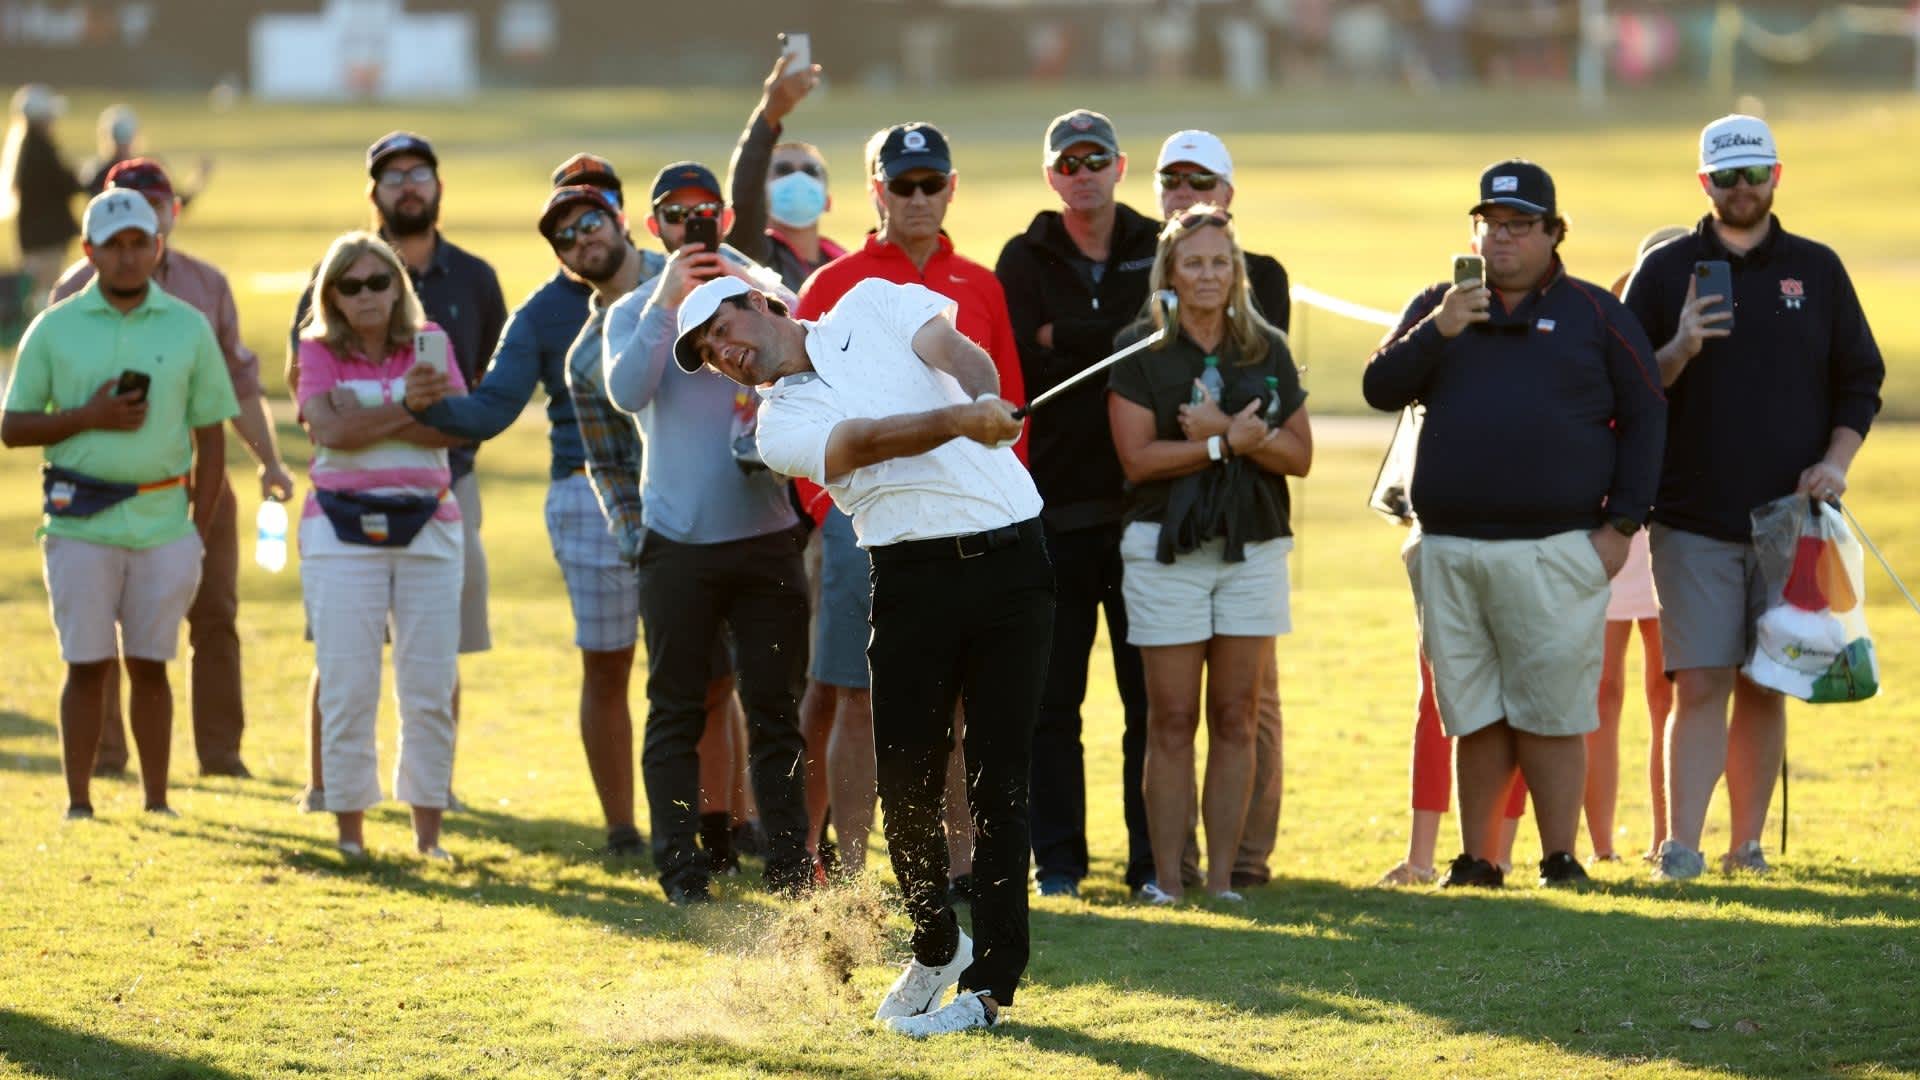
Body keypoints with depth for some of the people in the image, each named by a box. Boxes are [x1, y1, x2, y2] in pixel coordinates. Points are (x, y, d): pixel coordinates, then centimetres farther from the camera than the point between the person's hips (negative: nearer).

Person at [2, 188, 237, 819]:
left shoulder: (188, 329, 6)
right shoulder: (55, 330, 3)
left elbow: (210, 437, 8)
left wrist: (199, 535, 2)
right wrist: (89, 417, -12)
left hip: (164, 524, 1)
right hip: (82, 528, -1)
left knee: (149, 666, 5)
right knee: (87, 666, 1)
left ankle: (157, 805, 11)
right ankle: (78, 805, 6)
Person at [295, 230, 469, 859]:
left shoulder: (428, 344, 8)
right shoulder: (319, 352, 3)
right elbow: (331, 428, -14)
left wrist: (369, 419, -12)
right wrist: (409, 410, -12)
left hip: (427, 527, 2)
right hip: (343, 533, -2)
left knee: (431, 689, 1)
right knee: (347, 688, -3)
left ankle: (428, 830, 8)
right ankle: (350, 827, 3)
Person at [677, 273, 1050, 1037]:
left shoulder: (873, 306, 12)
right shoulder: (781, 426, 7)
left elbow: (959, 353, -6)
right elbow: (869, 440, -12)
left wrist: (984, 398, -29)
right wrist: (962, 420, -31)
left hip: (1007, 552, -1)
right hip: (915, 573, 1)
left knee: (998, 779, -5)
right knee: (906, 782, -3)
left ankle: (990, 981, -2)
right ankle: (936, 950, 21)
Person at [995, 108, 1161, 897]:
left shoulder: (1157, 250, 9)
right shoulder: (1025, 260, 7)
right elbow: (1021, 368, -4)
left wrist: (1062, 338, -8)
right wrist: (1109, 349, -10)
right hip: (1057, 502, 0)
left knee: (1151, 693, 1)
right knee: (1052, 695, 2)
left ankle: (1153, 855, 7)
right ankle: (1059, 856, 8)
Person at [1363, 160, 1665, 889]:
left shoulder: (1595, 315, 8)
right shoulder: (1436, 309, 15)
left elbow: (1645, 417, 7)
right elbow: (1381, 390, 4)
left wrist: (1621, 523, -2)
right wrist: (1435, 332, -12)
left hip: (1555, 551, -2)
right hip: (1449, 549, 2)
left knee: (1550, 716, -4)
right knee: (1474, 718, 4)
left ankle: (1561, 860, 2)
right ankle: (1475, 862, 10)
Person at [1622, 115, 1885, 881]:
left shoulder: (1817, 270, 10)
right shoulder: (1666, 270, 5)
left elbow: (1860, 379, 13)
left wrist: (1836, 460, -3)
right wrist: (1678, 352, -15)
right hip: (1693, 522, -2)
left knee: (1765, 688, 5)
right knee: (1700, 685, -8)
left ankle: (1747, 844, 10)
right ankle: (1681, 846, -9)